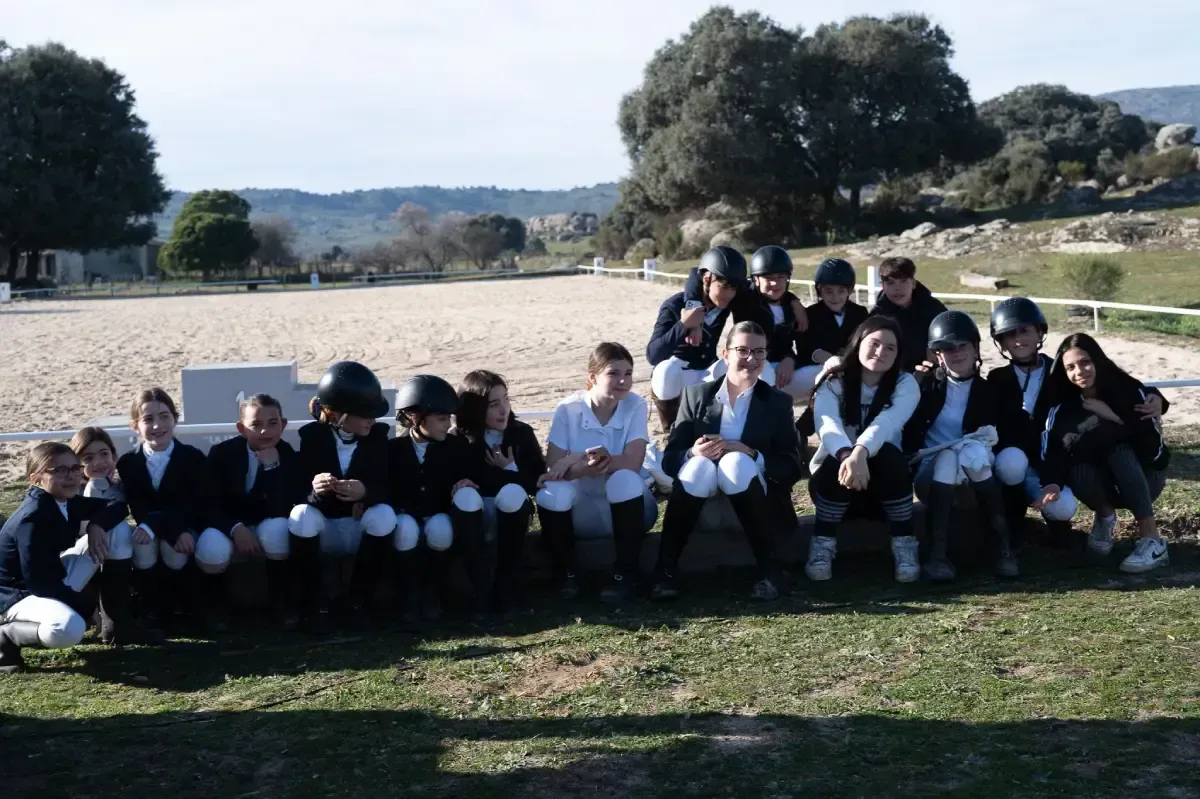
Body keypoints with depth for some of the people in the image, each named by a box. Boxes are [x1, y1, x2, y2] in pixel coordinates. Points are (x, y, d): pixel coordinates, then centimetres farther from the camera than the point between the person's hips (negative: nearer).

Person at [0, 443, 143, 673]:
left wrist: (96, 525, -12)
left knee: (118, 530, 3)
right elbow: (38, 581, -29)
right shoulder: (33, 518, -26)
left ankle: (116, 622, 8)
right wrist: (84, 604, -19)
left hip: (56, 582, 9)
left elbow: (117, 506, 10)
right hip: (20, 594, -9)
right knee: (69, 629, -43)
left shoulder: (69, 502, 0)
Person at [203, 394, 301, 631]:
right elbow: (210, 504, -12)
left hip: (269, 528, 0)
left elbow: (282, 510, -21)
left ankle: (282, 603, -13)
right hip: (231, 528, 0)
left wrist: (272, 466, -32)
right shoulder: (222, 453, -10)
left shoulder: (289, 456, -11)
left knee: (277, 528, -37)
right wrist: (236, 529, -30)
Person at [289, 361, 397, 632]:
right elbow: (299, 490, -15)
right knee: (302, 515, -33)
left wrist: (365, 492, -37)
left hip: (362, 530, 1)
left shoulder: (377, 435, -7)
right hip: (322, 531, -1)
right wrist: (314, 490, -40)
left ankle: (361, 598, -12)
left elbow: (385, 489, -13)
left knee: (384, 514, -31)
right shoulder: (312, 435, -10)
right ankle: (314, 602, -16)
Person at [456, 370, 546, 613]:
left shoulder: (522, 433, -4)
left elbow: (539, 481, -1)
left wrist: (510, 470, -15)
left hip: (512, 517, 1)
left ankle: (507, 583, -28)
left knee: (513, 494, -31)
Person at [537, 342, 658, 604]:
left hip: (627, 508, 0)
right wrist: (583, 469, -37)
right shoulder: (568, 408, -11)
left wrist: (578, 458, -30)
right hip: (581, 510, 0)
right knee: (552, 491, -30)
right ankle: (565, 573, -8)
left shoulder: (635, 406, -11)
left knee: (625, 480, -32)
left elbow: (632, 464, -22)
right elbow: (552, 470, -16)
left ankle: (626, 575, -18)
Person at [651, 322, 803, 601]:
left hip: (752, 504, 0)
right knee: (699, 465, -32)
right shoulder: (696, 395, 7)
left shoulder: (778, 402, 6)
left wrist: (750, 454, -20)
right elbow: (669, 459, 1)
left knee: (737, 462, -32)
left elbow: (792, 467, -3)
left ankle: (769, 570, -24)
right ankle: (665, 570, -26)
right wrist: (693, 453, -22)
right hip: (702, 497, 1)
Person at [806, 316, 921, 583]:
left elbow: (886, 423, -30)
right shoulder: (833, 382, -8)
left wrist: (861, 452, -51)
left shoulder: (905, 385, -7)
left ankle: (904, 544, -22)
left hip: (884, 482, 0)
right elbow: (827, 424, -29)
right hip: (833, 476, 0)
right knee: (841, 462, -33)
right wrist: (847, 455, -52)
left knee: (888, 454, -32)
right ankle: (822, 544, -18)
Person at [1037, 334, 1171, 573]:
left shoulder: (1129, 389, -16)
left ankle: (1152, 541, -35)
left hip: (1145, 476, -1)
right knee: (1079, 473, -32)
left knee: (1120, 449, -33)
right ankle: (1105, 516, 3)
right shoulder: (1063, 406, -8)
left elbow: (1154, 442, -22)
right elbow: (1054, 451, -18)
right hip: (1107, 485, 1)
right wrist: (1053, 483, -37)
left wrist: (1112, 417, -26)